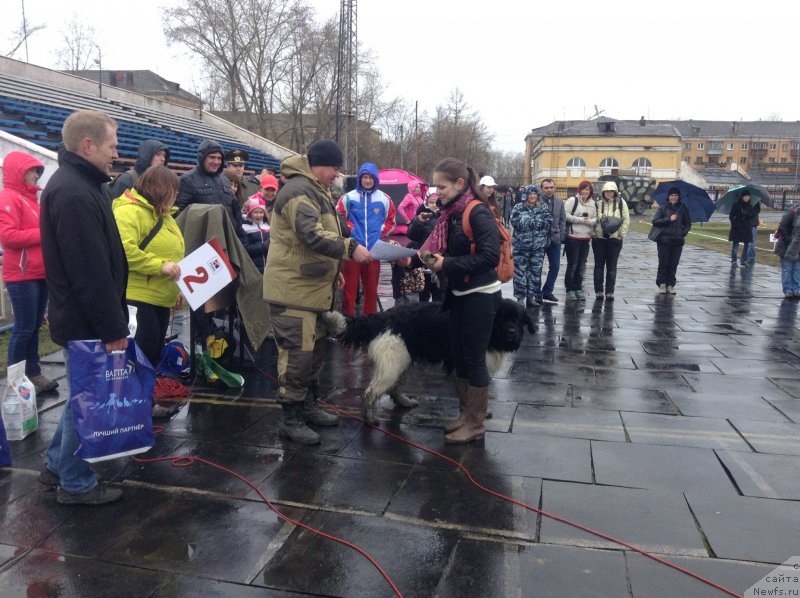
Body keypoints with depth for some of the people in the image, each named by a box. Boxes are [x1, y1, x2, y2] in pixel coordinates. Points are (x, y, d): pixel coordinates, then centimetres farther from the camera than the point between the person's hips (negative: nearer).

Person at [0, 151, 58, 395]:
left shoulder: (30, 198, 17)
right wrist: (45, 234, -16)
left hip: (40, 273, 8)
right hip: (22, 275, -8)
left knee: (34, 326, 12)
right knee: (24, 328, -4)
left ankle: (34, 374, 19)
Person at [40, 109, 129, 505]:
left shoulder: (77, 184, 12)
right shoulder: (74, 193, -22)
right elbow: (91, 273, -25)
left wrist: (113, 319, 19)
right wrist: (113, 327, -20)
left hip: (80, 317, 10)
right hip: (86, 322, -10)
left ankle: (57, 465, 37)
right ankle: (75, 484, 20)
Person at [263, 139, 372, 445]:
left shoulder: (315, 190, 19)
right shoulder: (299, 190, -16)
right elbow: (312, 235, -28)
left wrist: (333, 269, 23)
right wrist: (351, 248, -27)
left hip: (312, 286, 11)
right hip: (294, 288, -11)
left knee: (316, 348, 17)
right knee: (297, 353, -5)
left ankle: (308, 405, 31)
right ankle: (291, 418, 7)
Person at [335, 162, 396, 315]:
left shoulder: (384, 199, 6)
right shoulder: (348, 197, 1)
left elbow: (391, 221, 15)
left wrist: (381, 232, 1)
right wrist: (350, 228, -5)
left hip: (374, 250, 2)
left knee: (371, 288, 10)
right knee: (350, 287, 2)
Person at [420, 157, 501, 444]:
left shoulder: (478, 213, -17)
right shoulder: (451, 213, 7)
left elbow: (491, 256, -24)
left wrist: (447, 264, -23)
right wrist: (432, 258, -4)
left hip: (480, 296, -8)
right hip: (458, 294, 8)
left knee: (474, 359, 1)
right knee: (459, 356, 14)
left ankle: (475, 424, 15)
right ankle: (465, 415, 29)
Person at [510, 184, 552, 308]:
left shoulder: (543, 207, 7)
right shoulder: (518, 208, 0)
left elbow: (548, 222, -6)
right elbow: (516, 223, -15)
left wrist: (528, 222, -15)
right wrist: (537, 222, -15)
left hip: (538, 246, 3)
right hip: (521, 245, -2)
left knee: (536, 271, 8)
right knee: (520, 271, -2)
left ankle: (531, 296, 19)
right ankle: (520, 297, 6)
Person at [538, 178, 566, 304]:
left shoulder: (559, 202, 7)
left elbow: (562, 220, 12)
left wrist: (562, 236, 4)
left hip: (555, 239, 5)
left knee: (555, 266, 9)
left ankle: (547, 292, 21)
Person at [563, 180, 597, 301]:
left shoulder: (593, 204, 12)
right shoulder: (572, 200, -5)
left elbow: (595, 219, 11)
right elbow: (565, 215, -14)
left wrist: (589, 221, -11)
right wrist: (581, 220, -15)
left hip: (586, 238, 5)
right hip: (573, 237, -5)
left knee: (581, 265, 11)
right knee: (572, 264, 1)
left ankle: (578, 288, 20)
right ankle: (570, 289, 10)